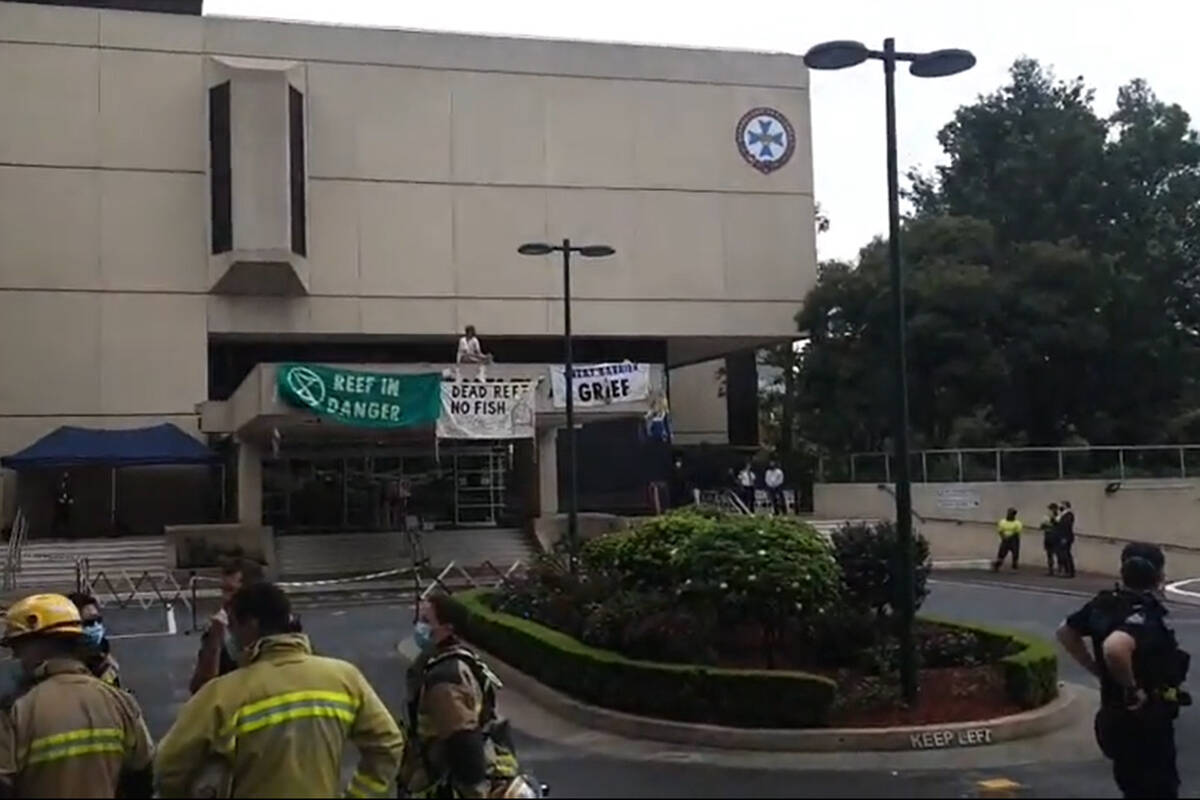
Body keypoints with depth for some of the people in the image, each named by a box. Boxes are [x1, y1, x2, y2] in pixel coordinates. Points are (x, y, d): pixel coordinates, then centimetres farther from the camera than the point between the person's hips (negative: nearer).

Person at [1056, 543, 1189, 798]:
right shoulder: (1146, 616, -24)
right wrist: (1132, 688, -28)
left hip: (1116, 715, 8)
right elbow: (1115, 648, -44)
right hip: (1144, 720, -8)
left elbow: (1065, 631, 16)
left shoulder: (1105, 603, 1)